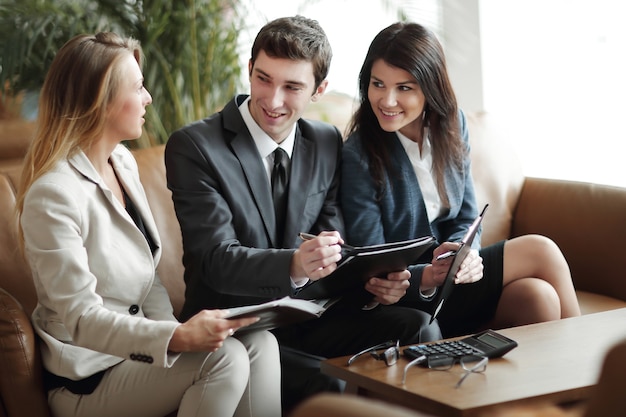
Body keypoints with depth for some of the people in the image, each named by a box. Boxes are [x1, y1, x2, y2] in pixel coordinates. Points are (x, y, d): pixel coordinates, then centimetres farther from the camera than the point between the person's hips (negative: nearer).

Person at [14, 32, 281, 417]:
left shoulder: (124, 161, 6)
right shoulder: (53, 196, -21)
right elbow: (82, 319, -23)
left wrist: (175, 331, -8)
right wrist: (175, 338, -35)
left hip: (136, 341, 8)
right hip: (88, 376, -8)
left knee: (260, 345, -14)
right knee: (225, 359, -25)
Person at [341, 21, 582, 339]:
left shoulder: (451, 126, 0)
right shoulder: (358, 156, -17)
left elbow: (466, 219, 6)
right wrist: (428, 277, -34)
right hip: (409, 300, -5)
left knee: (538, 295, -23)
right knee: (540, 251, -18)